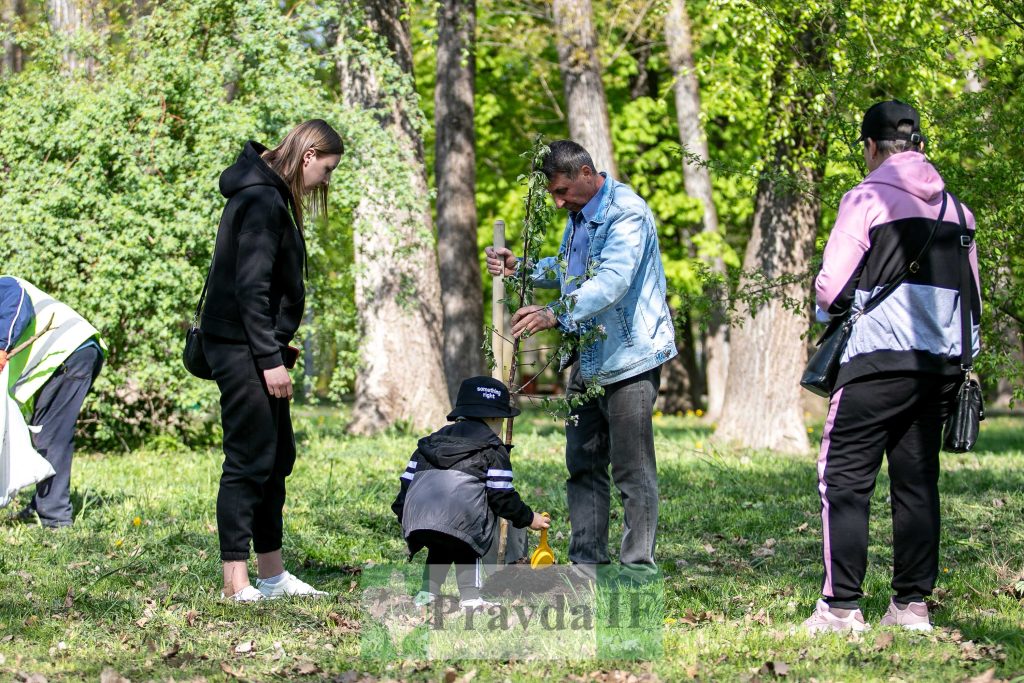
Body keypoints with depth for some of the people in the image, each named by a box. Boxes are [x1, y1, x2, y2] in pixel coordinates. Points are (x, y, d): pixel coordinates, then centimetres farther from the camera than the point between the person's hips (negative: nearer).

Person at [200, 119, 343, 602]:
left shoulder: (271, 196, 17)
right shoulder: (263, 201, -15)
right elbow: (251, 288, -21)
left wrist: (277, 351, 18)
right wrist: (271, 358, -21)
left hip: (255, 348, 11)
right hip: (242, 347, -11)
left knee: (277, 456, 14)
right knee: (250, 460, -9)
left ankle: (271, 573, 20)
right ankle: (236, 581, -7)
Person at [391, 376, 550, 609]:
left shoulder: (432, 441, 32)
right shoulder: (492, 449, 14)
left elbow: (408, 479, 29)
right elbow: (501, 496, 10)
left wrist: (402, 513, 37)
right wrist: (528, 518, 23)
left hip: (416, 523, 5)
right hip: (459, 522, -5)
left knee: (439, 549, 33)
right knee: (465, 548, 23)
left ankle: (427, 592, 25)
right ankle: (470, 596, 8)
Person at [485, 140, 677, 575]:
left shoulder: (626, 213, -18)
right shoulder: (579, 215, 14)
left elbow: (612, 281, -32)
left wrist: (556, 313, -42)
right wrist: (519, 268, 13)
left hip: (628, 357, -10)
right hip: (587, 358, 10)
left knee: (632, 470, -5)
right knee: (582, 465, 12)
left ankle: (637, 569, -1)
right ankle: (586, 563, 18)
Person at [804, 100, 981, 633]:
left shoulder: (868, 198, -6)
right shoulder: (954, 206, 12)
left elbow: (830, 289, -9)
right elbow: (973, 298, 15)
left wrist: (835, 305, 12)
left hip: (881, 355, -6)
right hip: (942, 363, 6)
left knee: (844, 476, -1)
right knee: (917, 480, 11)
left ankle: (841, 606, -5)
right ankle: (912, 604, 11)